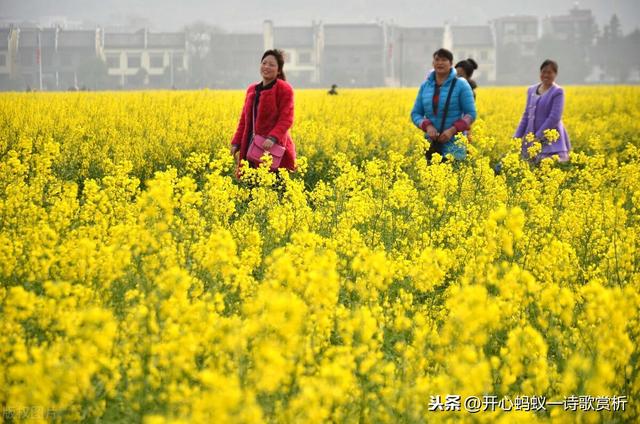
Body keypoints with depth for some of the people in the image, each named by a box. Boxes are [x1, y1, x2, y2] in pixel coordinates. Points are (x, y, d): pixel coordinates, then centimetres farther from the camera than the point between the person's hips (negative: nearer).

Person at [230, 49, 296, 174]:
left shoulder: (284, 89, -4)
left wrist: (272, 138, -27)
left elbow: (286, 119, -12)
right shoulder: (252, 89, 17)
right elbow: (244, 119, 18)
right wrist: (236, 143, 9)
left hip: (274, 150, -6)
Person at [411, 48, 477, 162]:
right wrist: (427, 126, -10)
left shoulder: (461, 85, -1)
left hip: (454, 145, -4)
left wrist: (453, 130, -16)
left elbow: (470, 114, -3)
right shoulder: (425, 86, 10)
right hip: (431, 145, 4)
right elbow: (415, 113, 11)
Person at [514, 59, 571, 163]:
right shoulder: (531, 90, 13)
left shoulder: (557, 92, -6)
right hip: (532, 139, 6)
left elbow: (554, 117, -14)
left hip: (551, 140, -6)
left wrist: (538, 136, -18)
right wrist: (517, 137, 5)